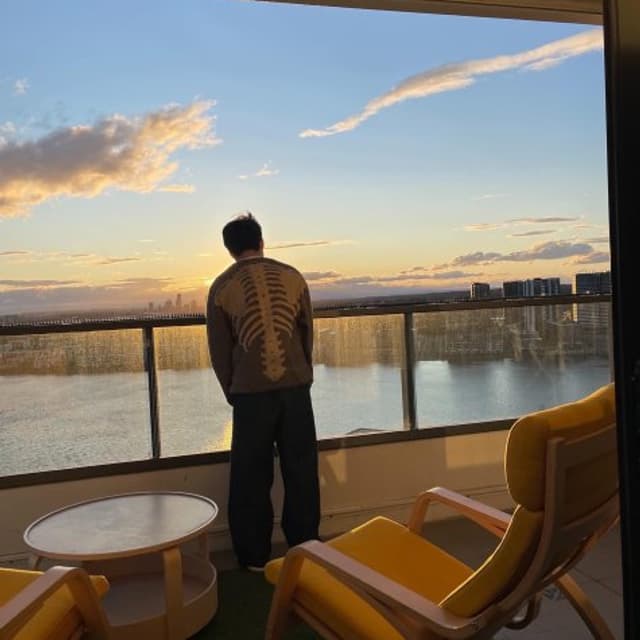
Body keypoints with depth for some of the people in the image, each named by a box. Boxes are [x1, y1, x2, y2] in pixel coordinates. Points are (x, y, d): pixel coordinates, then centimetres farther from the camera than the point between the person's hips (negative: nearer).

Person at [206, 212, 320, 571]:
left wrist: (232, 393, 16)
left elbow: (219, 350, 3)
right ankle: (305, 548, 22)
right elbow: (308, 334, 8)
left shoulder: (222, 286, -2)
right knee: (301, 471, 13)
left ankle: (255, 556, 19)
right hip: (295, 387, 2)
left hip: (250, 392, -2)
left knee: (252, 477, 10)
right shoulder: (292, 277, 3)